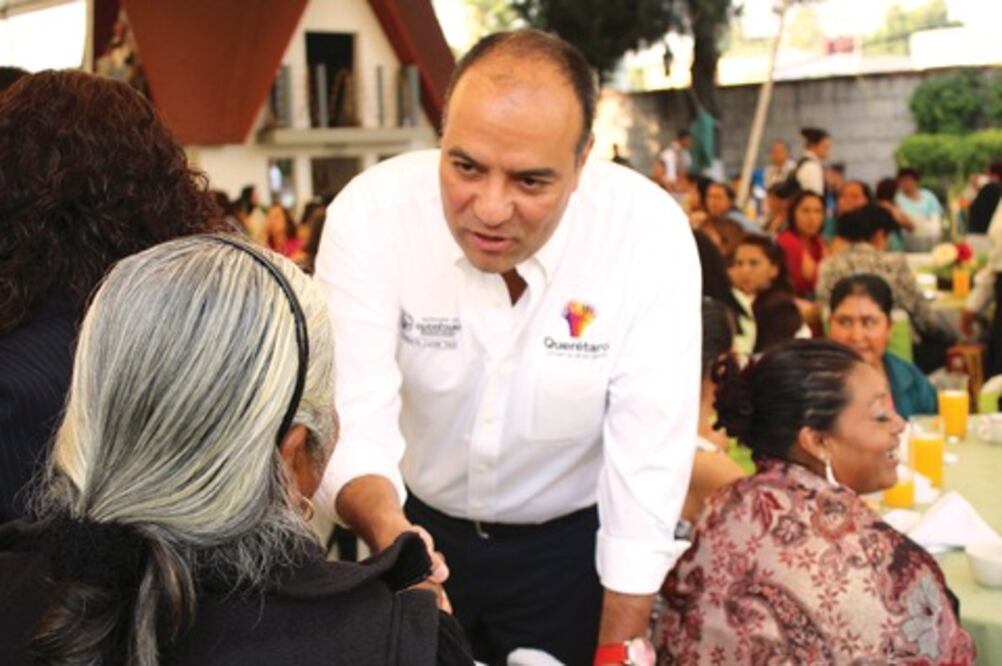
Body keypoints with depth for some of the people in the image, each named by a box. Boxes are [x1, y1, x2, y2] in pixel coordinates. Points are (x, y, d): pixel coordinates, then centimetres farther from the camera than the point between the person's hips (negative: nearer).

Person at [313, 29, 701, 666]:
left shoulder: (651, 235, -25)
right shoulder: (371, 212, -23)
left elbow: (647, 465, -23)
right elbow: (353, 416, -27)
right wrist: (387, 528, -48)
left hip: (571, 542, -1)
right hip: (417, 523, 2)